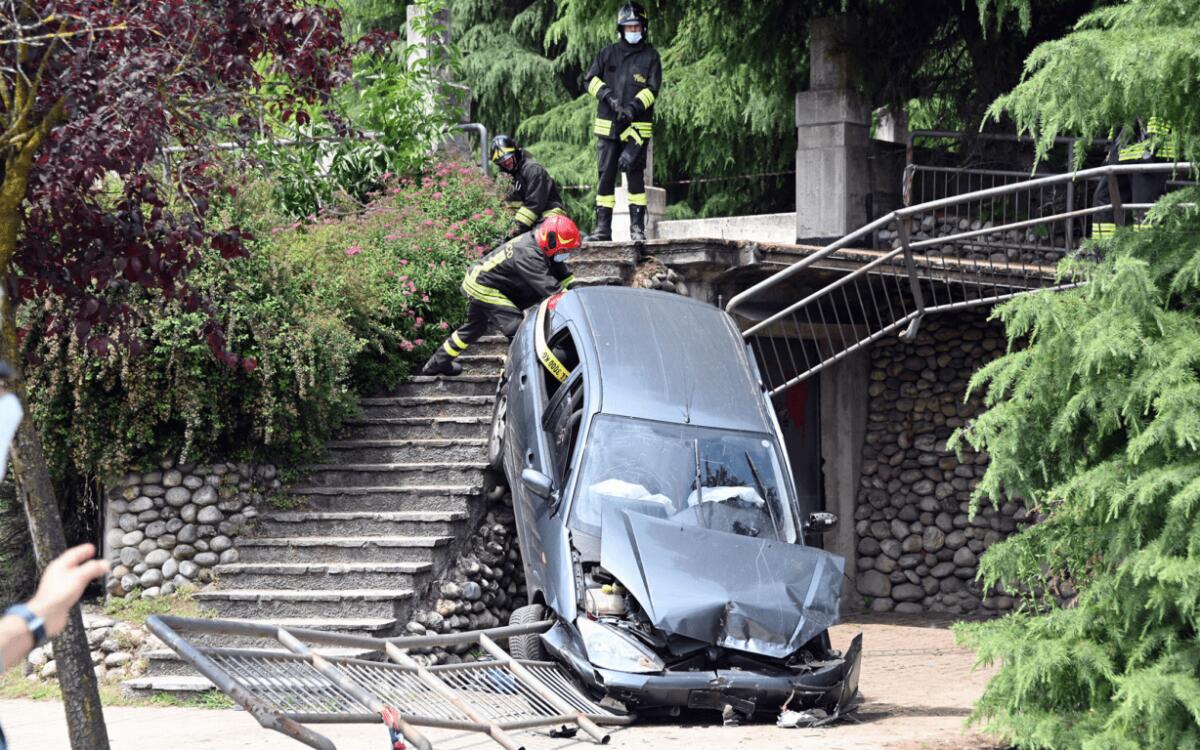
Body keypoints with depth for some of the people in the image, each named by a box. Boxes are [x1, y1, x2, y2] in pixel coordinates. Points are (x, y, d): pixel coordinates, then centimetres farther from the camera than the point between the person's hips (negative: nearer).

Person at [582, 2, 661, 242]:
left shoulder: (650, 56, 5)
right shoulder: (607, 54, 12)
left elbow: (652, 90, -2)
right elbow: (591, 79, 9)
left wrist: (633, 107, -17)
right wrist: (608, 96, -8)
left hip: (637, 126, -3)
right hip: (608, 125, 3)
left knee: (635, 175, -9)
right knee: (606, 176, 3)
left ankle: (637, 227, -6)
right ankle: (603, 227, 6)